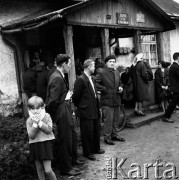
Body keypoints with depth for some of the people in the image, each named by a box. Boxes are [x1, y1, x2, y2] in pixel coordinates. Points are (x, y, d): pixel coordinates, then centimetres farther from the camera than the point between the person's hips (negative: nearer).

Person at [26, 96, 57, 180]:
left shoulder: (47, 116, -5)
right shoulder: (29, 121, -2)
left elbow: (49, 130, -15)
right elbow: (31, 136, -10)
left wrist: (39, 122, -21)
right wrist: (35, 124, -20)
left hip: (46, 144, -3)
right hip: (35, 145, 3)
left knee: (48, 170, -6)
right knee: (39, 169, 14)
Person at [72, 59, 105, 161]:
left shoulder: (91, 79, 12)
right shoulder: (81, 79, -16)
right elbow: (76, 96, -14)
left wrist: (98, 107, 14)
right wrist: (80, 107, -2)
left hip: (95, 110, 9)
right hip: (86, 111, -9)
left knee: (96, 130, 18)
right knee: (87, 132, 4)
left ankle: (96, 149, 36)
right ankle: (88, 153, 19)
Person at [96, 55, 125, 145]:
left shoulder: (117, 73, 14)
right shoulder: (101, 72, -8)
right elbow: (96, 84, -13)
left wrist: (120, 87, 6)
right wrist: (104, 89, -15)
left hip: (116, 100, 7)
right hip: (107, 100, -7)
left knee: (116, 119, 14)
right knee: (108, 120, -2)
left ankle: (114, 134, 29)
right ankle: (107, 137, 11)